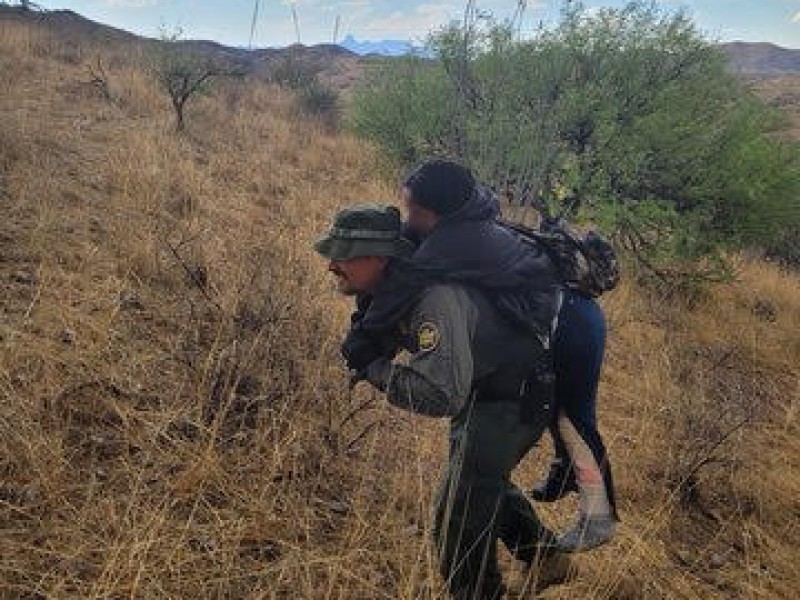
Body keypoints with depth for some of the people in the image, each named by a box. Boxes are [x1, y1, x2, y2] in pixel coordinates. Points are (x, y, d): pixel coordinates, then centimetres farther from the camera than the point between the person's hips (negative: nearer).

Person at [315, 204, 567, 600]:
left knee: (460, 513, -10)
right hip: (478, 391, 10)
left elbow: (443, 396, -42)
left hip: (516, 398, -10)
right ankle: (547, 559, 47)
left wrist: (374, 369, -33)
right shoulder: (388, 287, -7)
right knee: (483, 478, 28)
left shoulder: (432, 299, -37)